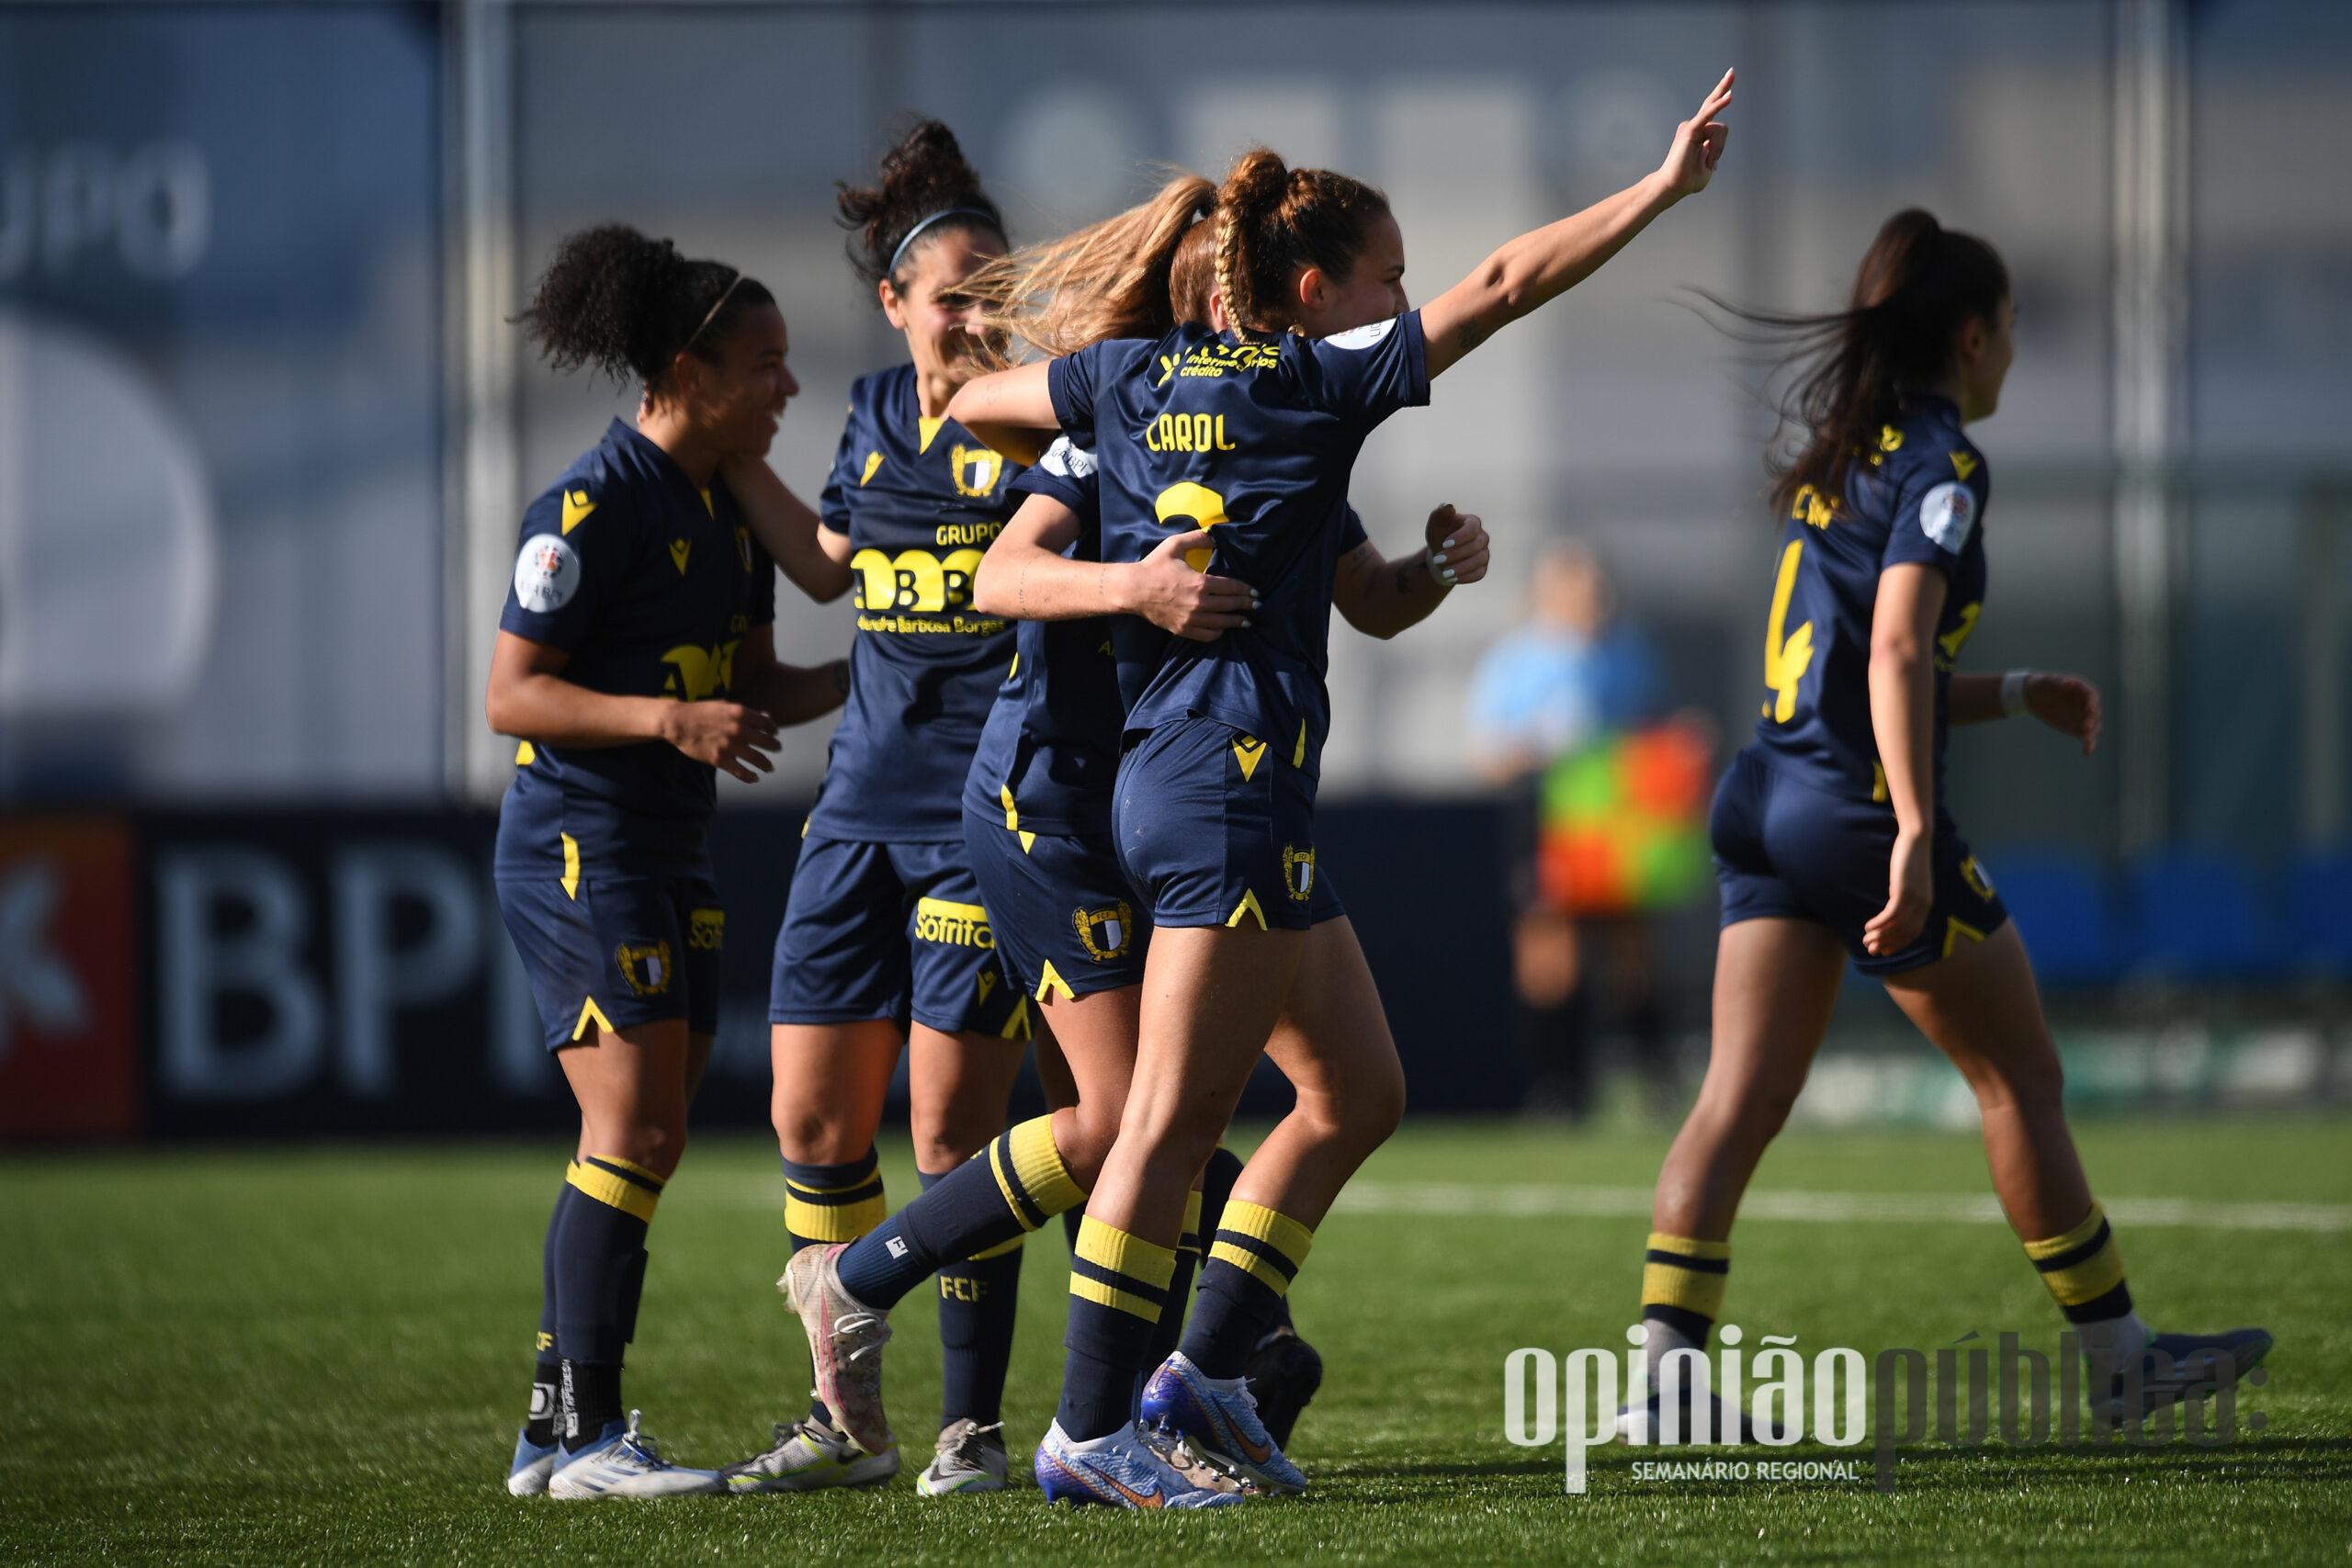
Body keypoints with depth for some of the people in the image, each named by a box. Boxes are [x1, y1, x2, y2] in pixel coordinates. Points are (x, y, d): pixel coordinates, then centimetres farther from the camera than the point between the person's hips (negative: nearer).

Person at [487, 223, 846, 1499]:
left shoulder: (725, 509, 12)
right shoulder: (592, 506, -14)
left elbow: (757, 688, 18)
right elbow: (511, 694, -15)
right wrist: (669, 718, -25)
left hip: (665, 860, 9)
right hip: (578, 851, -9)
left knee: (643, 1144, 8)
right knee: (636, 1129, -13)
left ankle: (554, 1432, 12)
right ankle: (583, 1436, -11)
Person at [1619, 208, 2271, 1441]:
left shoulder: (1840, 457, 18)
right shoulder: (1941, 461, -9)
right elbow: (1898, 652, -22)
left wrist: (2017, 694, 26)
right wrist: (1915, 836, -28)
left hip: (1769, 797, 8)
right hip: (1860, 807, -8)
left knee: (1743, 1096, -1)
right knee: (2020, 1074, 7)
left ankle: (1665, 1364, -14)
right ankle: (2116, 1353, 17)